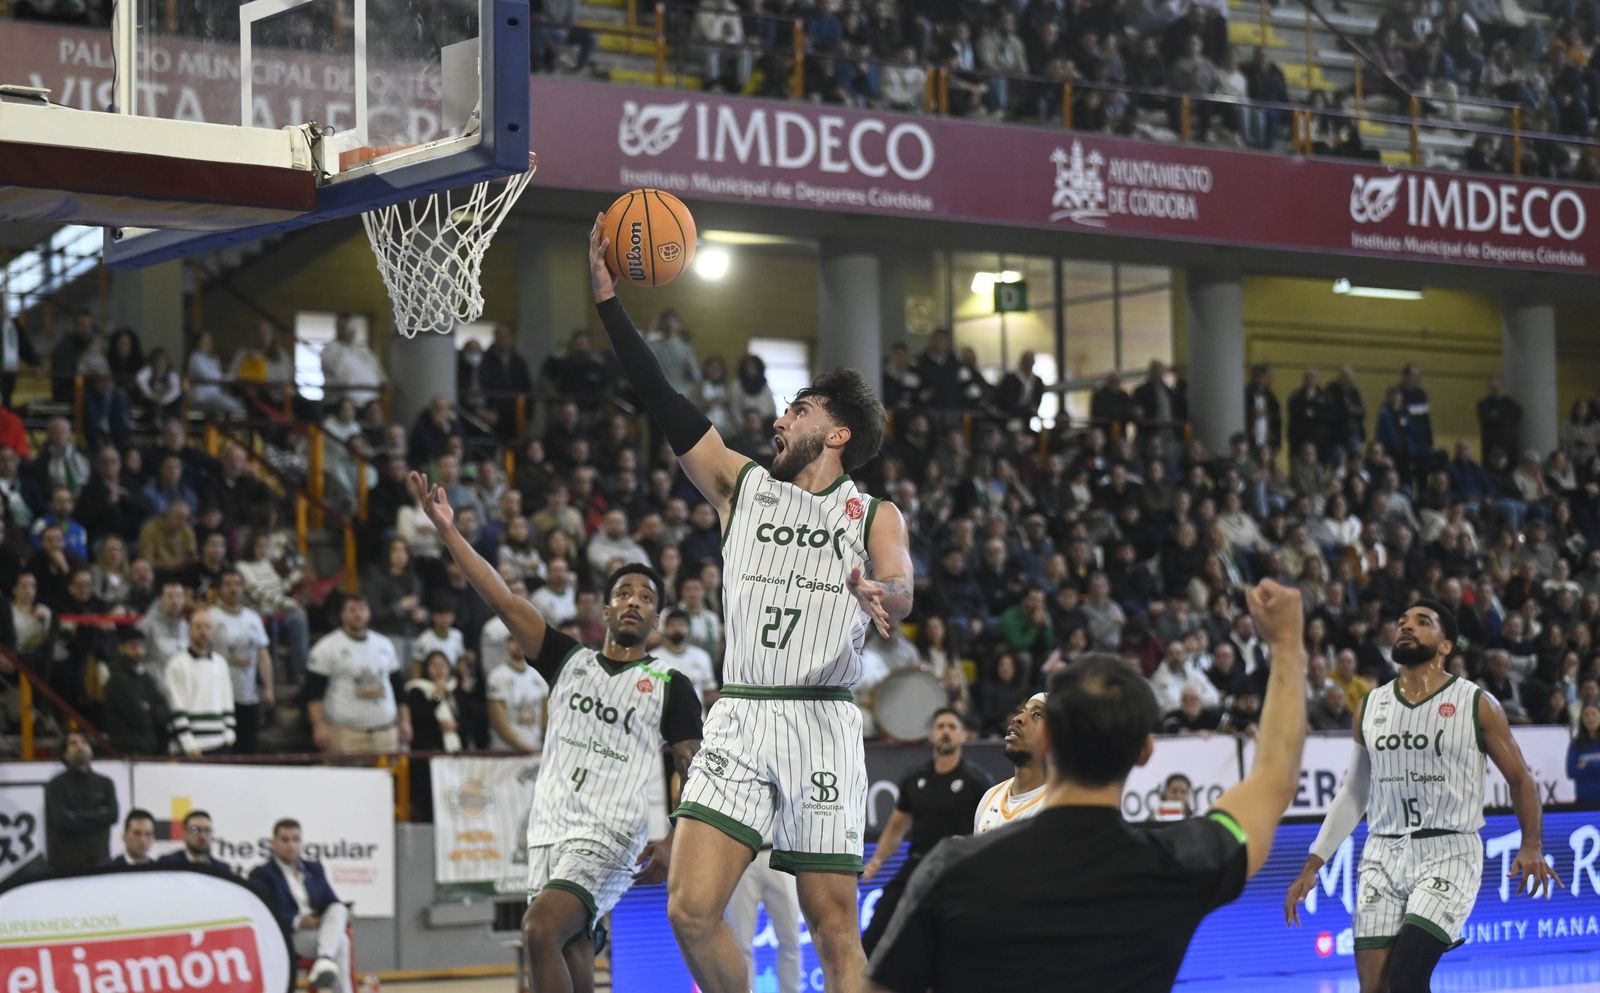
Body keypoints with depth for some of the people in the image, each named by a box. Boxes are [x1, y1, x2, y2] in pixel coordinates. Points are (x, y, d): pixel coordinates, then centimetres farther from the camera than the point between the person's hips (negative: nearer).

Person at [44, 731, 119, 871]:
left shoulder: (104, 784, 13)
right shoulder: (56, 785, 3)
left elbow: (112, 815, -1)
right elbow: (62, 821, -10)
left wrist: (78, 816, -6)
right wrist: (97, 815, -4)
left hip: (98, 861, 3)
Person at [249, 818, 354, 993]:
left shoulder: (314, 868, 20)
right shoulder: (261, 875, 2)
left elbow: (331, 902, 13)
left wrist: (340, 918, -12)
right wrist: (297, 922, -22)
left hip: (320, 930, 5)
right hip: (288, 937, -5)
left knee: (338, 909, -31)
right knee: (340, 940, -32)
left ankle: (325, 962, -54)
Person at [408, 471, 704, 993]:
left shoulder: (670, 686, 5)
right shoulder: (569, 660, 14)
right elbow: (504, 601, 7)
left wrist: (674, 844, -14)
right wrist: (447, 530, -1)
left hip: (608, 838, -4)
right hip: (550, 831, 4)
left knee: (540, 929, -26)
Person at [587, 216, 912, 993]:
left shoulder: (873, 514, 6)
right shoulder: (742, 486, 14)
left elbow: (898, 590, -14)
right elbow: (663, 404, 9)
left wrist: (880, 595, -39)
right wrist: (608, 300, 3)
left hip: (822, 725, -3)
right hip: (739, 722, 3)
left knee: (834, 928, -1)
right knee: (690, 911, -9)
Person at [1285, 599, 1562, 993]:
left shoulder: (1476, 705, -1)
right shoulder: (1370, 707, 11)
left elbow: (1520, 779, 3)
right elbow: (1353, 792, 18)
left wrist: (1532, 846, -13)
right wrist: (1311, 866, 14)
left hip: (1449, 853, -4)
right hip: (1383, 855, 4)